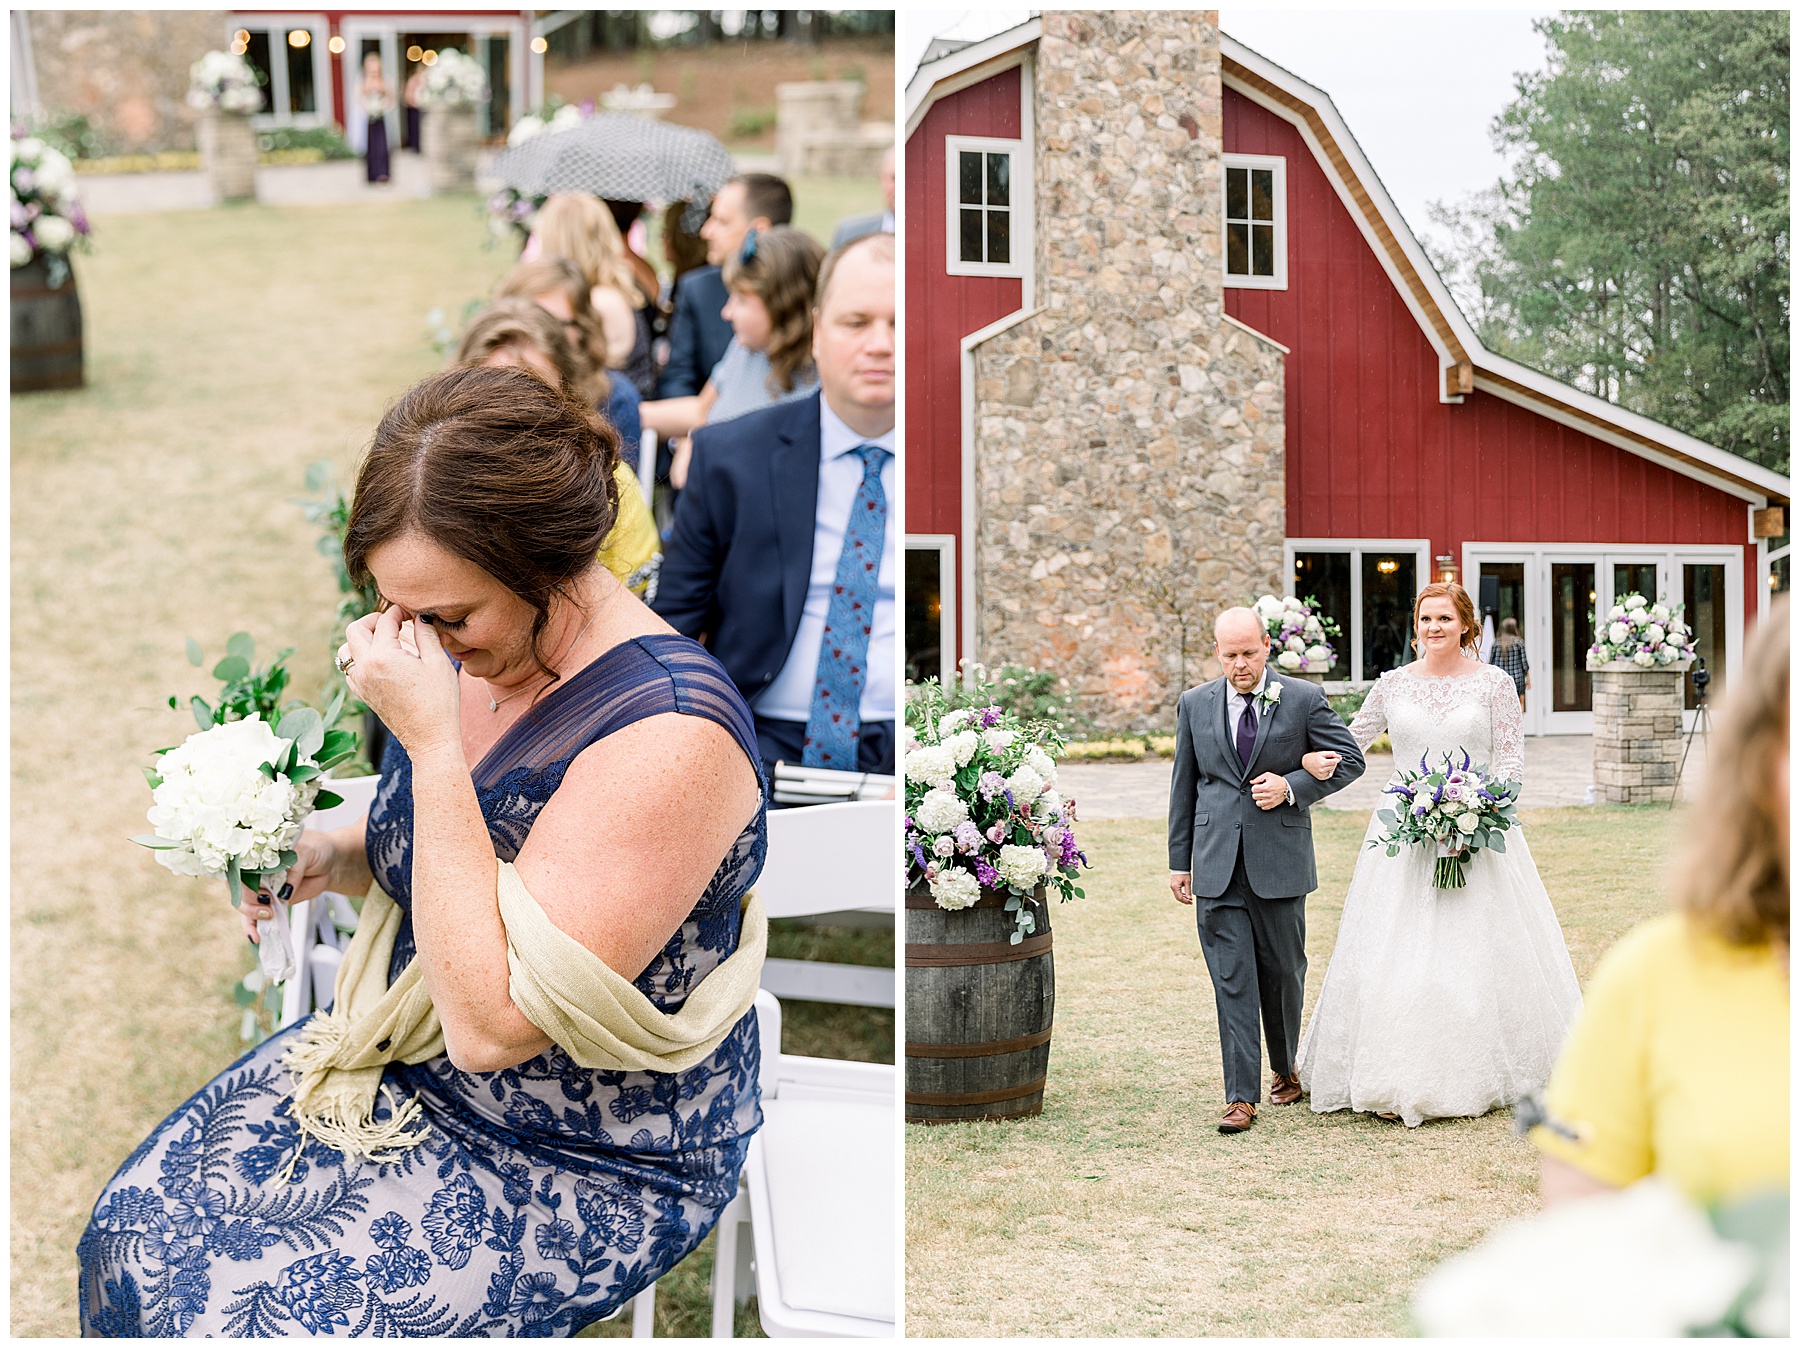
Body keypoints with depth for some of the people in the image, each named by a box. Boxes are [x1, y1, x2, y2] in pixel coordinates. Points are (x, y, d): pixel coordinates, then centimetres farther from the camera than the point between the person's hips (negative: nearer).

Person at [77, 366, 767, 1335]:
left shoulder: (669, 735, -30)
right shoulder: (473, 651, -5)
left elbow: (490, 1023, -33)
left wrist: (430, 739, -33)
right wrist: (333, 862, -7)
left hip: (588, 1168, -8)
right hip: (411, 1063, 8)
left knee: (240, 1316, -15)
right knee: (137, 1231, -1)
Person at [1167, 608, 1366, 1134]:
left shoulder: (1303, 699, -1)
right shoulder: (1194, 704, 7)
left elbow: (1350, 760, 4)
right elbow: (1184, 786, 12)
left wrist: (1293, 786, -11)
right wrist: (1179, 860, 10)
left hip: (1280, 861, -1)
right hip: (1217, 864, 1)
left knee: (1282, 972, 10)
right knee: (1231, 978, -3)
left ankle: (1285, 1069, 33)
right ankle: (1242, 1096, -4)